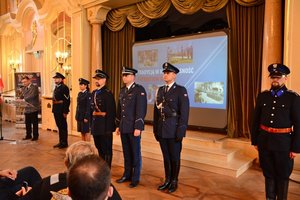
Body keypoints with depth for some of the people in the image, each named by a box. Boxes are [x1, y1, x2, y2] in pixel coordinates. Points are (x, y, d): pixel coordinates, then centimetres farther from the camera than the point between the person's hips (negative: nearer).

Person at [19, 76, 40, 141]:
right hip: (27, 108, 6)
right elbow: (21, 97, 14)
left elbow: (32, 96, -21)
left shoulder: (34, 87, -7)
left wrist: (24, 99, -30)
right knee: (27, 123, 12)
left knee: (34, 123, 1)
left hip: (33, 108, -6)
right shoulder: (23, 88, 14)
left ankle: (35, 136, 11)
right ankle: (28, 135, 25)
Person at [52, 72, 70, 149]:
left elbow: (67, 100, -17)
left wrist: (65, 112, -20)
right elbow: (54, 99, 17)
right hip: (56, 110, 9)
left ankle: (64, 143, 11)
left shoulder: (64, 88, -13)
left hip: (61, 111, -9)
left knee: (63, 127, 1)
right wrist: (54, 109, 12)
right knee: (59, 126, 15)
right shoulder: (56, 88, 15)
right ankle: (61, 142, 25)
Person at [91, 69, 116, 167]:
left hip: (105, 125, -8)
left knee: (107, 150, 4)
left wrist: (108, 127, -19)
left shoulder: (108, 93, -12)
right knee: (99, 149, 17)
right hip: (95, 125, 8)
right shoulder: (94, 92, 13)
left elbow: (111, 112, -16)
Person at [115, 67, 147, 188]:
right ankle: (127, 175, 29)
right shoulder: (122, 90, 13)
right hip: (123, 127, 7)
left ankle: (135, 178, 17)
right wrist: (118, 125, 15)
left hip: (133, 127, -6)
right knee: (126, 152, 15)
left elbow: (141, 110, -16)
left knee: (135, 153, 5)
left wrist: (138, 127, -19)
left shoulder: (139, 90, -10)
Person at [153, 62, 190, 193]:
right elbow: (156, 111, 11)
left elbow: (184, 112, -11)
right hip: (162, 130, 5)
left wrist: (181, 131, -15)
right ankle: (167, 180, 29)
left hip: (174, 130, -5)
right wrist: (155, 128, 9)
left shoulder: (181, 90, -6)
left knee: (175, 157, 7)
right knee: (166, 156, 14)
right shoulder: (160, 90, 11)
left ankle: (174, 182, 24)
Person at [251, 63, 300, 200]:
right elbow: (256, 120, 6)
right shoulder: (262, 96, 2)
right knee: (268, 173, 16)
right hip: (264, 141, 3)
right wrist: (255, 141, 5)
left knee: (282, 176, 13)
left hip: (283, 143, -3)